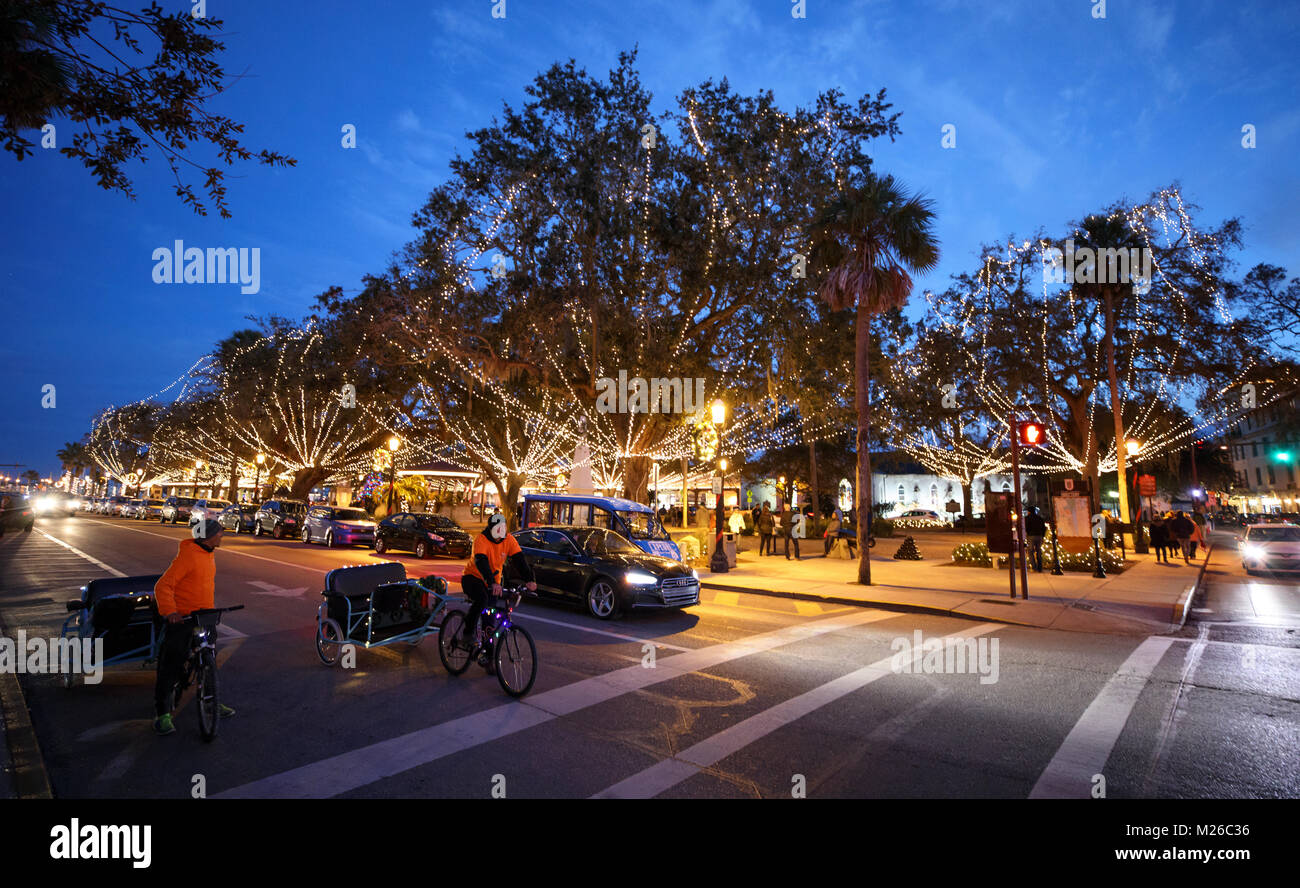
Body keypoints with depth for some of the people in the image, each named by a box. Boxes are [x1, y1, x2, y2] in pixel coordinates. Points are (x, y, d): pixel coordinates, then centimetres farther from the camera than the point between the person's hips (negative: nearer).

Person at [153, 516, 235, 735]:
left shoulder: (209, 554, 10)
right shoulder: (187, 555, -19)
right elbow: (163, 586, -22)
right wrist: (169, 611, -33)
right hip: (180, 618, -9)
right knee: (171, 665, -1)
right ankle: (162, 713, 10)